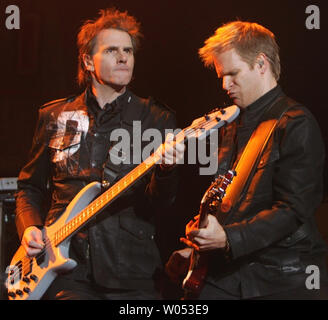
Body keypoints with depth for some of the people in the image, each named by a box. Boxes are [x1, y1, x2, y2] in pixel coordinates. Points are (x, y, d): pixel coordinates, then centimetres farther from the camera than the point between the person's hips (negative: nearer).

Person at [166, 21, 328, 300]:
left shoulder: (296, 125, -9)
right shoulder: (231, 127, 16)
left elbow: (293, 210, -18)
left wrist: (228, 239, -25)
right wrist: (197, 242, 8)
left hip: (283, 279, -6)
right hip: (228, 272, 7)